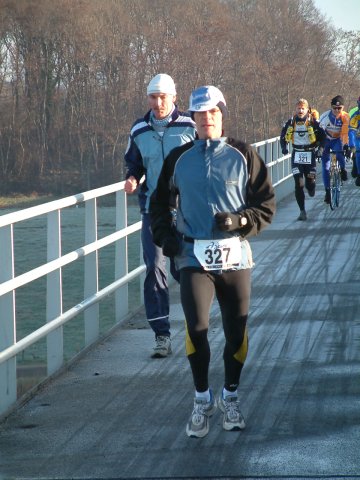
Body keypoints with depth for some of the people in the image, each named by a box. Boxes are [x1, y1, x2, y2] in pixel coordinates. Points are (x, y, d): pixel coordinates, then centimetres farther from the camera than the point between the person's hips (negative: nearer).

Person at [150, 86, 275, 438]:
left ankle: (230, 397, 26)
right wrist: (164, 236, 4)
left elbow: (267, 204, 4)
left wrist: (240, 221, -13)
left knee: (236, 331, 5)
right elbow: (159, 202, 19)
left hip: (235, 255, 0)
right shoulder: (179, 158, 7)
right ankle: (202, 399, 4)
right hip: (194, 256, 0)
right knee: (196, 327, -14)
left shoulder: (243, 156, 3)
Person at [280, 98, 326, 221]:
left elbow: (323, 136, 0)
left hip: (310, 155, -1)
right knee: (298, 184, -9)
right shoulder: (290, 123, 2)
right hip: (296, 155, 1)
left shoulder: (313, 122, -4)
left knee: (310, 183, -4)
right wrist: (284, 148, -5)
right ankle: (302, 211, -5)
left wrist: (321, 148, -15)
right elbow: (283, 137, 12)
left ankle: (311, 191, 36)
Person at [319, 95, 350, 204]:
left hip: (337, 140, -1)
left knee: (339, 152, -36)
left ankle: (343, 170, -7)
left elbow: (345, 132, -26)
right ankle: (327, 191, 3)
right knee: (325, 167, -6)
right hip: (326, 140, 1)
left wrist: (346, 145, -39)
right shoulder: (325, 116, -19)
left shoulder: (345, 117, -18)